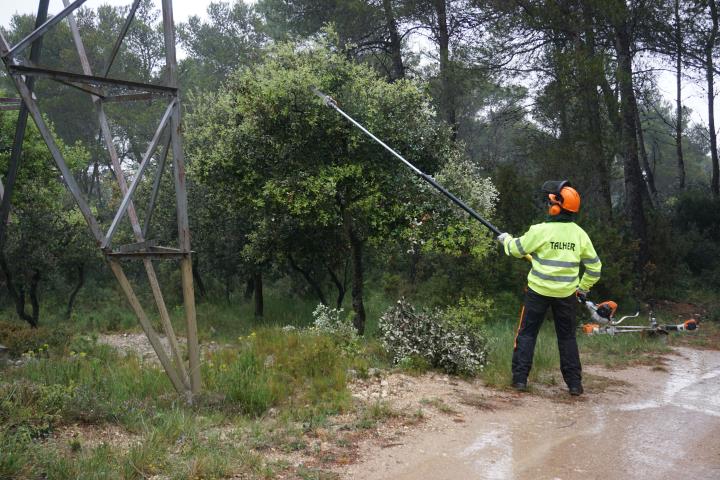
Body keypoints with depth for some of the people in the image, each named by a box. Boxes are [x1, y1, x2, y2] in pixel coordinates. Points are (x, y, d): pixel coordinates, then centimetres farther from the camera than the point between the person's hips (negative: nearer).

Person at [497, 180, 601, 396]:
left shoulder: (541, 230, -15)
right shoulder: (580, 234, -2)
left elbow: (516, 249, 0)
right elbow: (594, 266, 6)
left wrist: (505, 239, 20)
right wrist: (583, 288, 19)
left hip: (538, 290, -3)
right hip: (567, 294, 3)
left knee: (527, 333, 8)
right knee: (567, 337, 14)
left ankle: (520, 378, 6)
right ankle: (574, 383, 16)